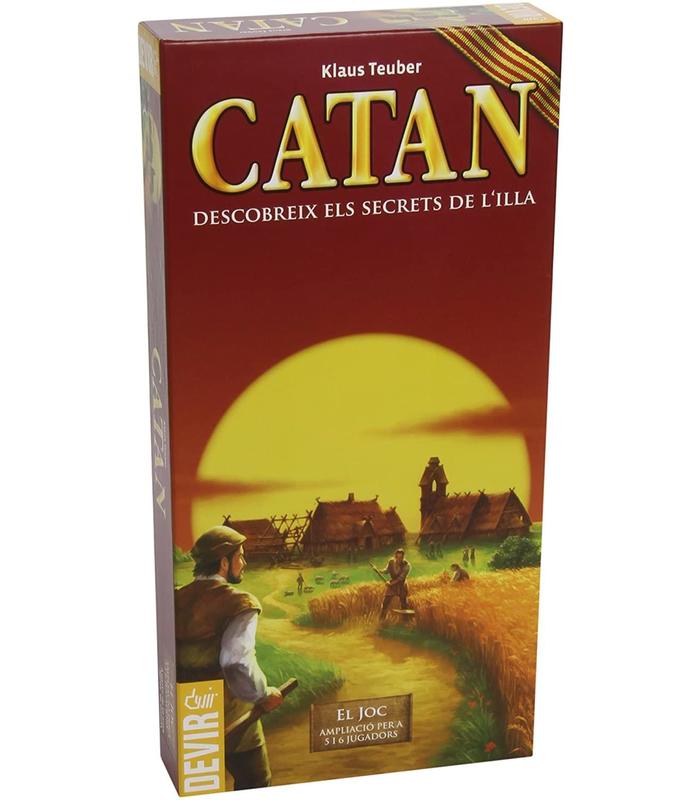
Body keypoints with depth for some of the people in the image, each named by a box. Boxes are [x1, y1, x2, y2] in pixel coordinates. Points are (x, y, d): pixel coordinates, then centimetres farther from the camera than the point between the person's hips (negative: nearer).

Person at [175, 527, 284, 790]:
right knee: (254, 784, 11)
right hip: (229, 717, -6)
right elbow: (237, 661, -28)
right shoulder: (238, 604, -15)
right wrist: (263, 695, -13)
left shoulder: (177, 600, 3)